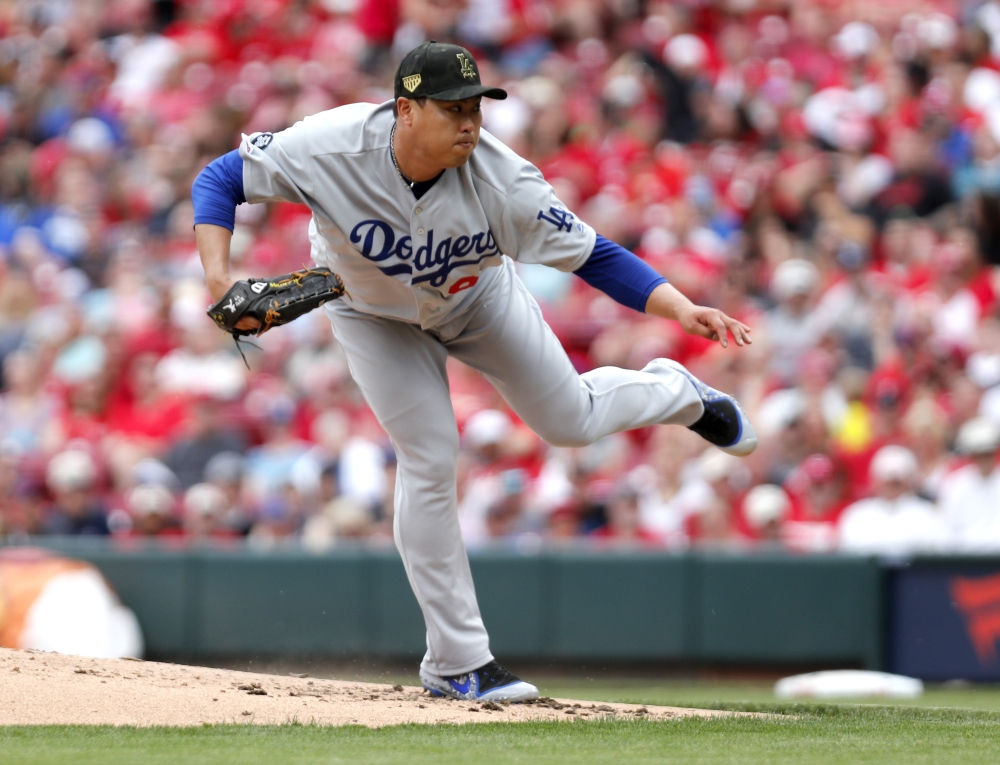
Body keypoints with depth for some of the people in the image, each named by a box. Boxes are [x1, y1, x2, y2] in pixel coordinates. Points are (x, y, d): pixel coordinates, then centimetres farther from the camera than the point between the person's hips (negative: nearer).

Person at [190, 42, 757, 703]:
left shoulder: (501, 181, -35)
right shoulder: (334, 146, -38)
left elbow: (595, 257, -29)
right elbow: (220, 179, -29)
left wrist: (682, 309, -42)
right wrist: (219, 280, -43)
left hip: (477, 298, 1)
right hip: (376, 315, -1)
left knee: (569, 421, 9)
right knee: (430, 461, -8)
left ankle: (675, 393, 47)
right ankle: (456, 664, 3)